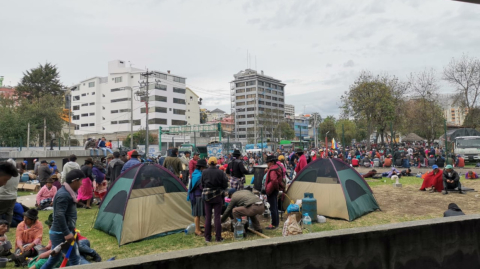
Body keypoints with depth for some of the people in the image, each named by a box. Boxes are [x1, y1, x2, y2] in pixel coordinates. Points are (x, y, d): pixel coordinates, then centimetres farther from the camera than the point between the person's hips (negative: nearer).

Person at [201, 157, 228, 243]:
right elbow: (225, 186, -5)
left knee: (208, 217, 9)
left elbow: (202, 185, 2)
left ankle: (207, 238, 15)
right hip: (217, 196, -1)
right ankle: (218, 237, 10)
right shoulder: (220, 172, -10)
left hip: (206, 196, 1)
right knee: (217, 216, 6)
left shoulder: (204, 172, -6)